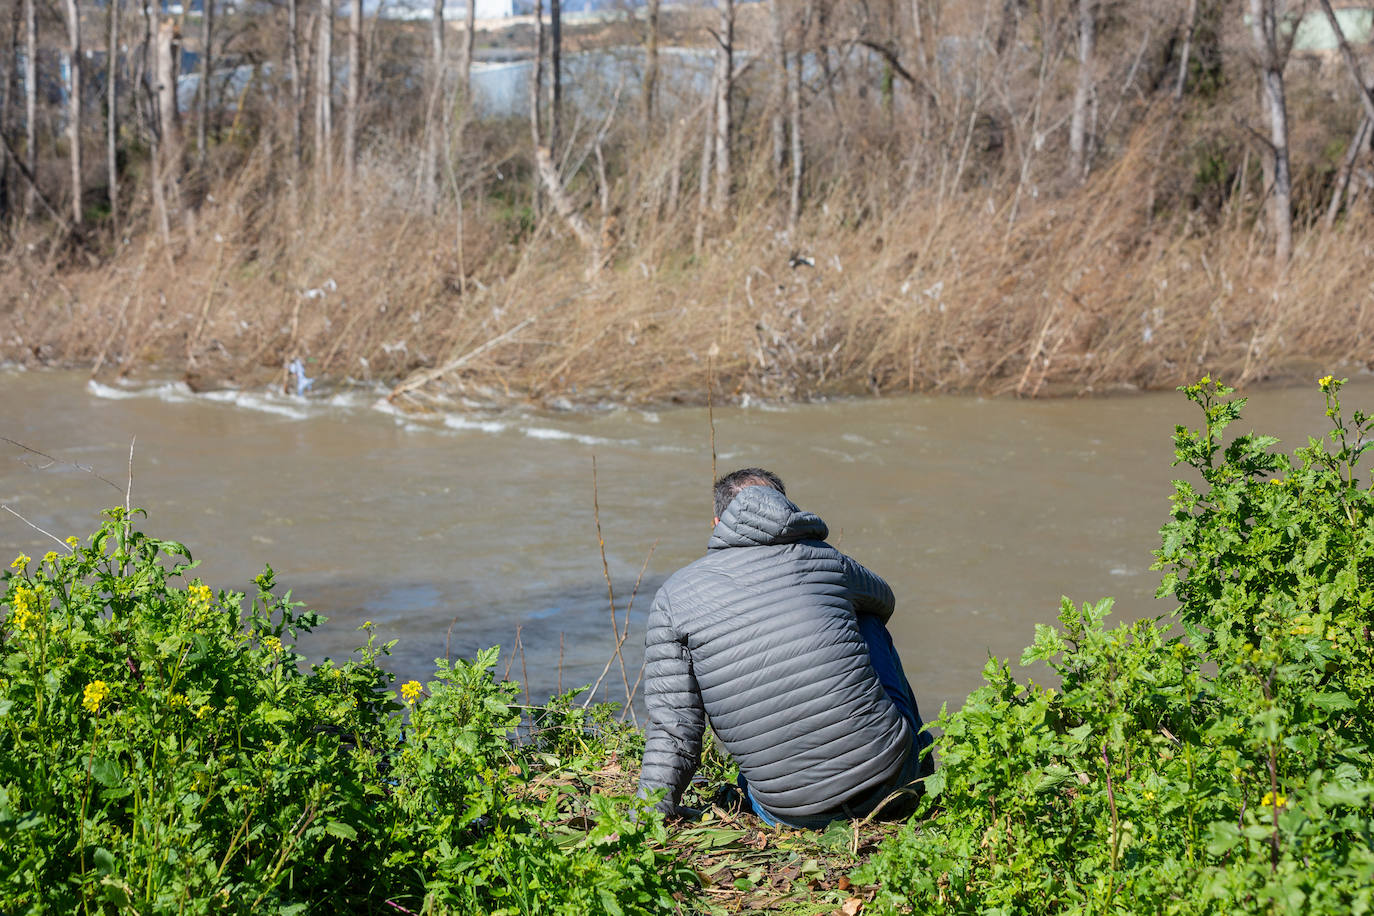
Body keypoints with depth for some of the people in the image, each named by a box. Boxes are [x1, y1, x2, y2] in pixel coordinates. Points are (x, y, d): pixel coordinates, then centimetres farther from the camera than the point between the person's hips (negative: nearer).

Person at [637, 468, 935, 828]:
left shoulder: (674, 595, 1)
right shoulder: (824, 560, 5)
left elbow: (672, 729, -4)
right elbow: (882, 600, 30)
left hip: (791, 813, 0)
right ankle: (919, 760, 36)